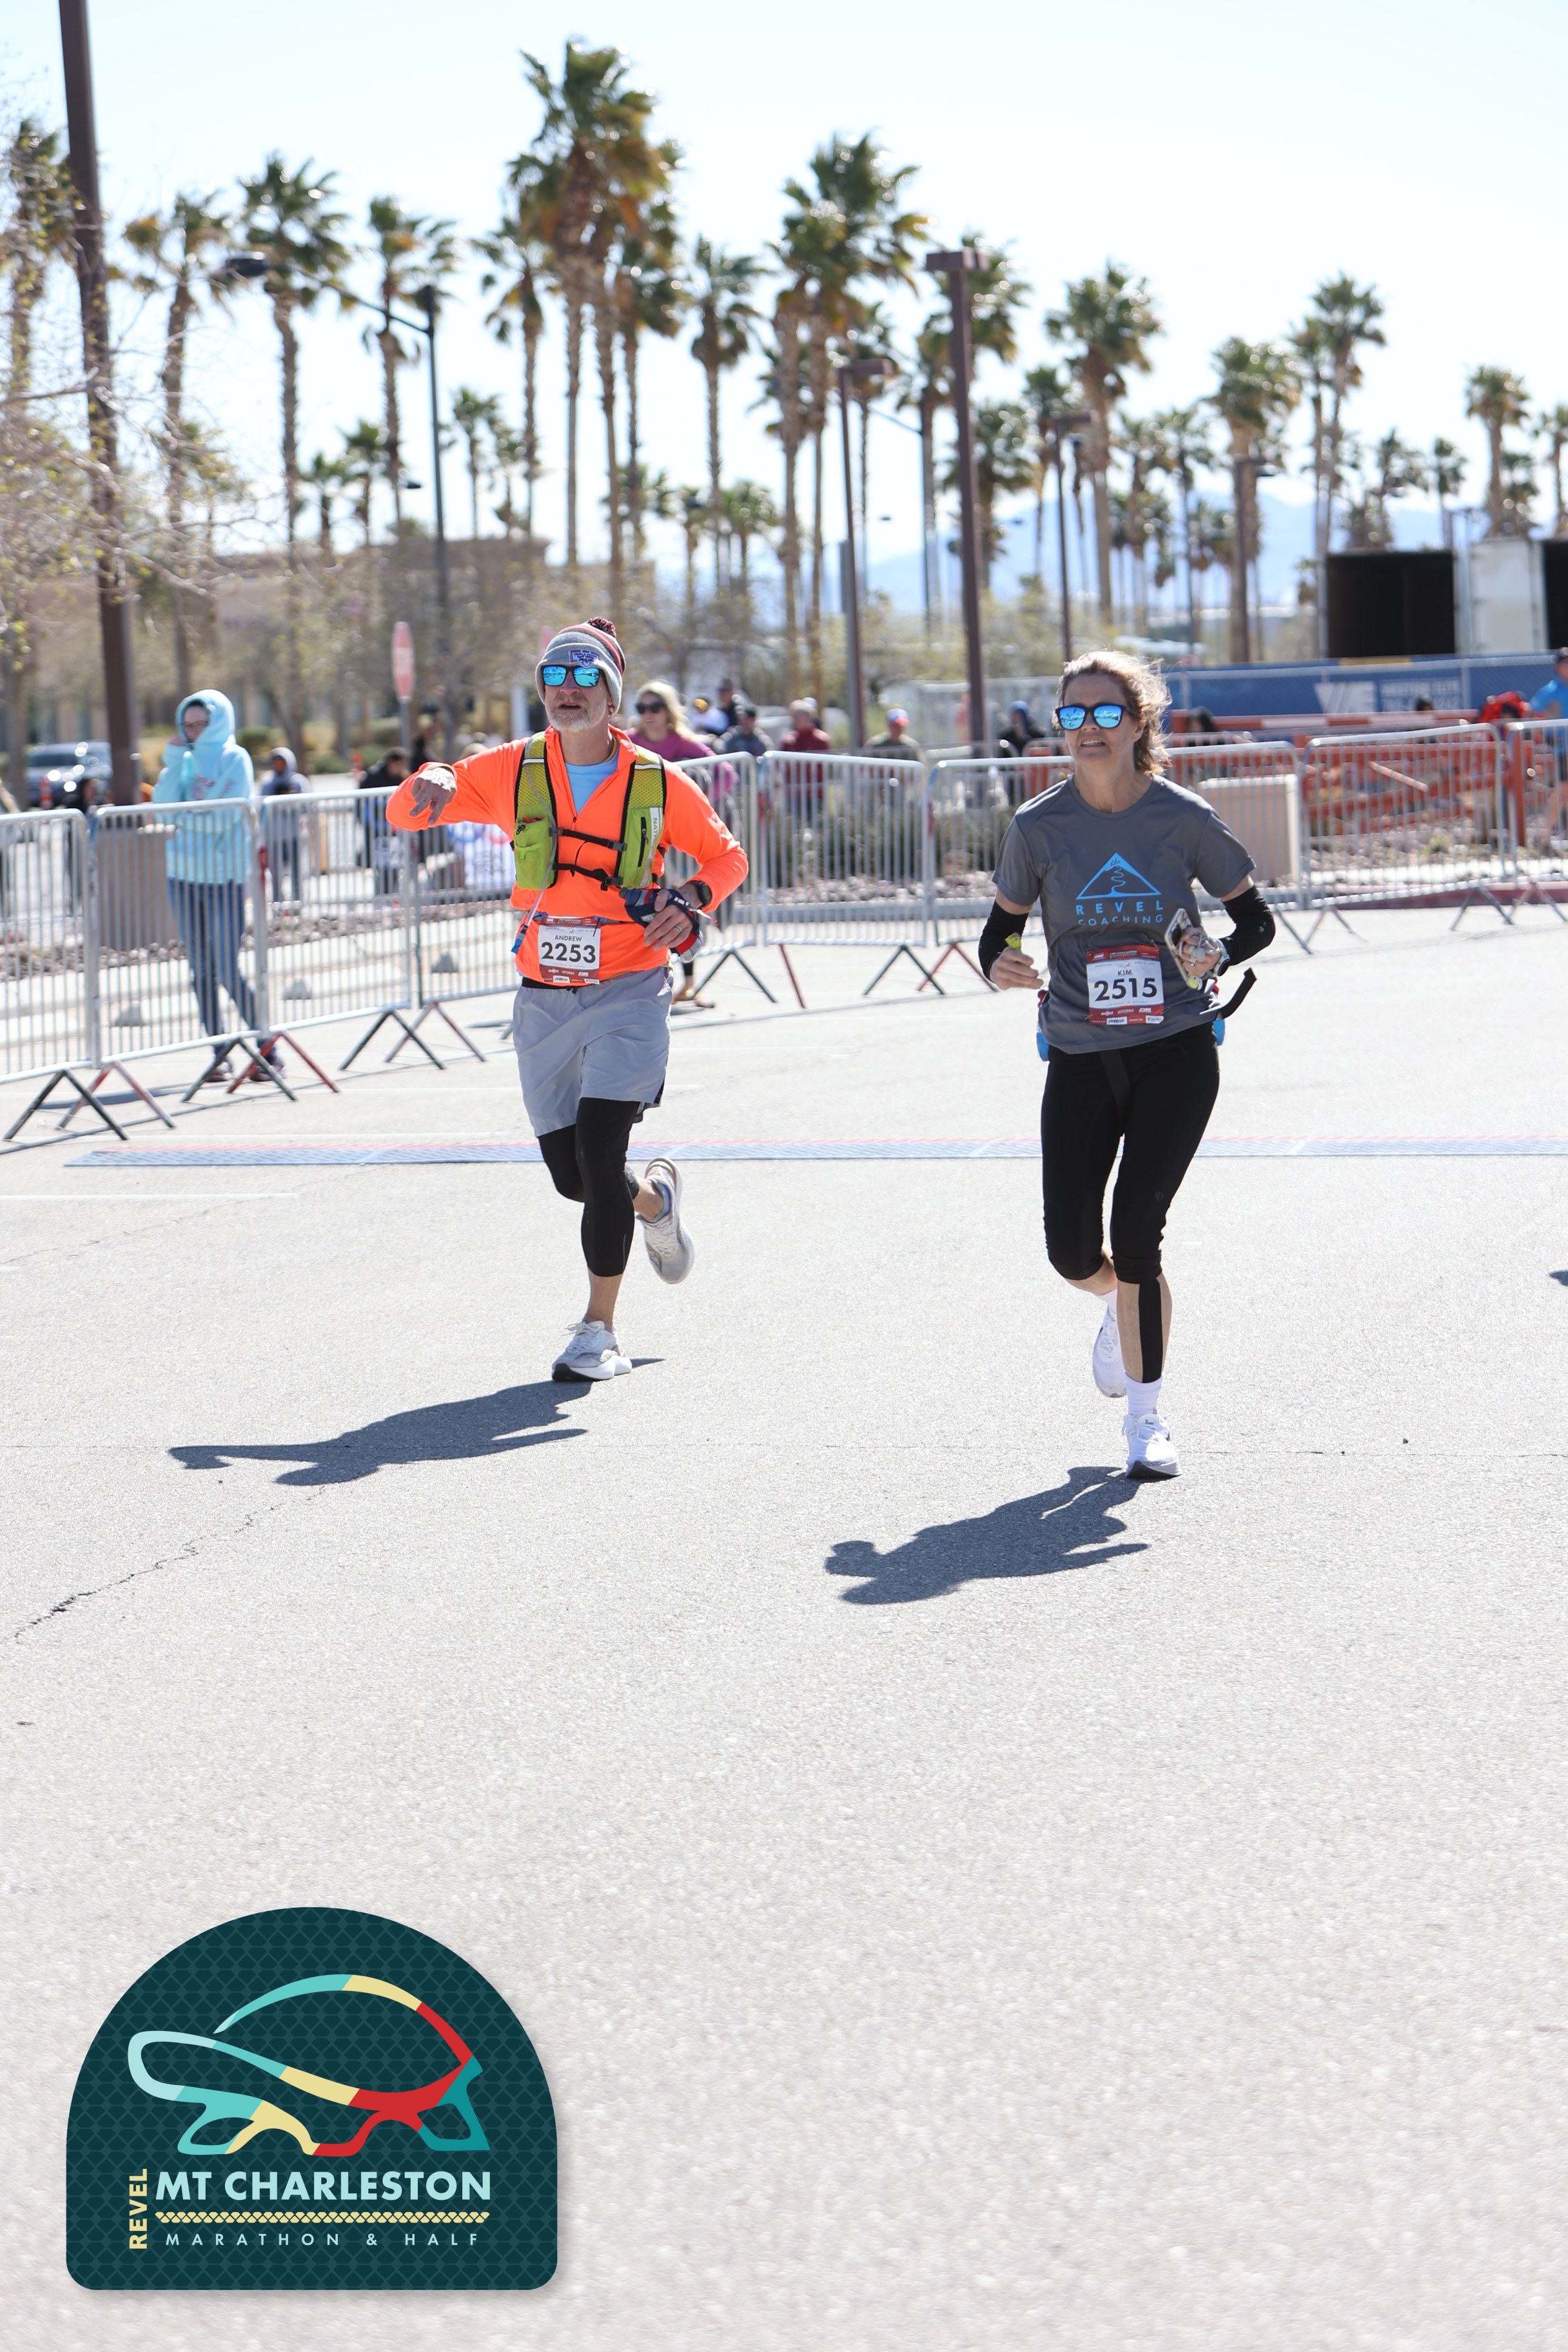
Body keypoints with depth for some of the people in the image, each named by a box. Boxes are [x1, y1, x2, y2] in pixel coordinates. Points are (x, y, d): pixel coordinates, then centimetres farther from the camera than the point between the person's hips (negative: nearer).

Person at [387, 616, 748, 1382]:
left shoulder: (657, 783, -3)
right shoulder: (513, 772, 1)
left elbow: (726, 856, 10)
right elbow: (405, 810, 3)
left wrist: (690, 897, -12)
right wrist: (431, 786, -21)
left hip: (628, 995, -3)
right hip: (544, 1002, 3)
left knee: (598, 1153, -17)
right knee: (571, 1176, 7)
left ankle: (600, 1332, -5)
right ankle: (653, 1199, 43)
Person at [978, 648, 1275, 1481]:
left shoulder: (1182, 819, -7)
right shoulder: (1039, 826, -4)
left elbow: (1256, 919, 3)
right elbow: (999, 929, 6)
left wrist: (1217, 954, -18)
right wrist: (999, 967, -17)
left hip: (1175, 1053, -2)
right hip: (1080, 1059, 2)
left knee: (1136, 1232, -12)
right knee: (1071, 1253, -3)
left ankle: (1146, 1415, 7)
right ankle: (1125, 1306, 36)